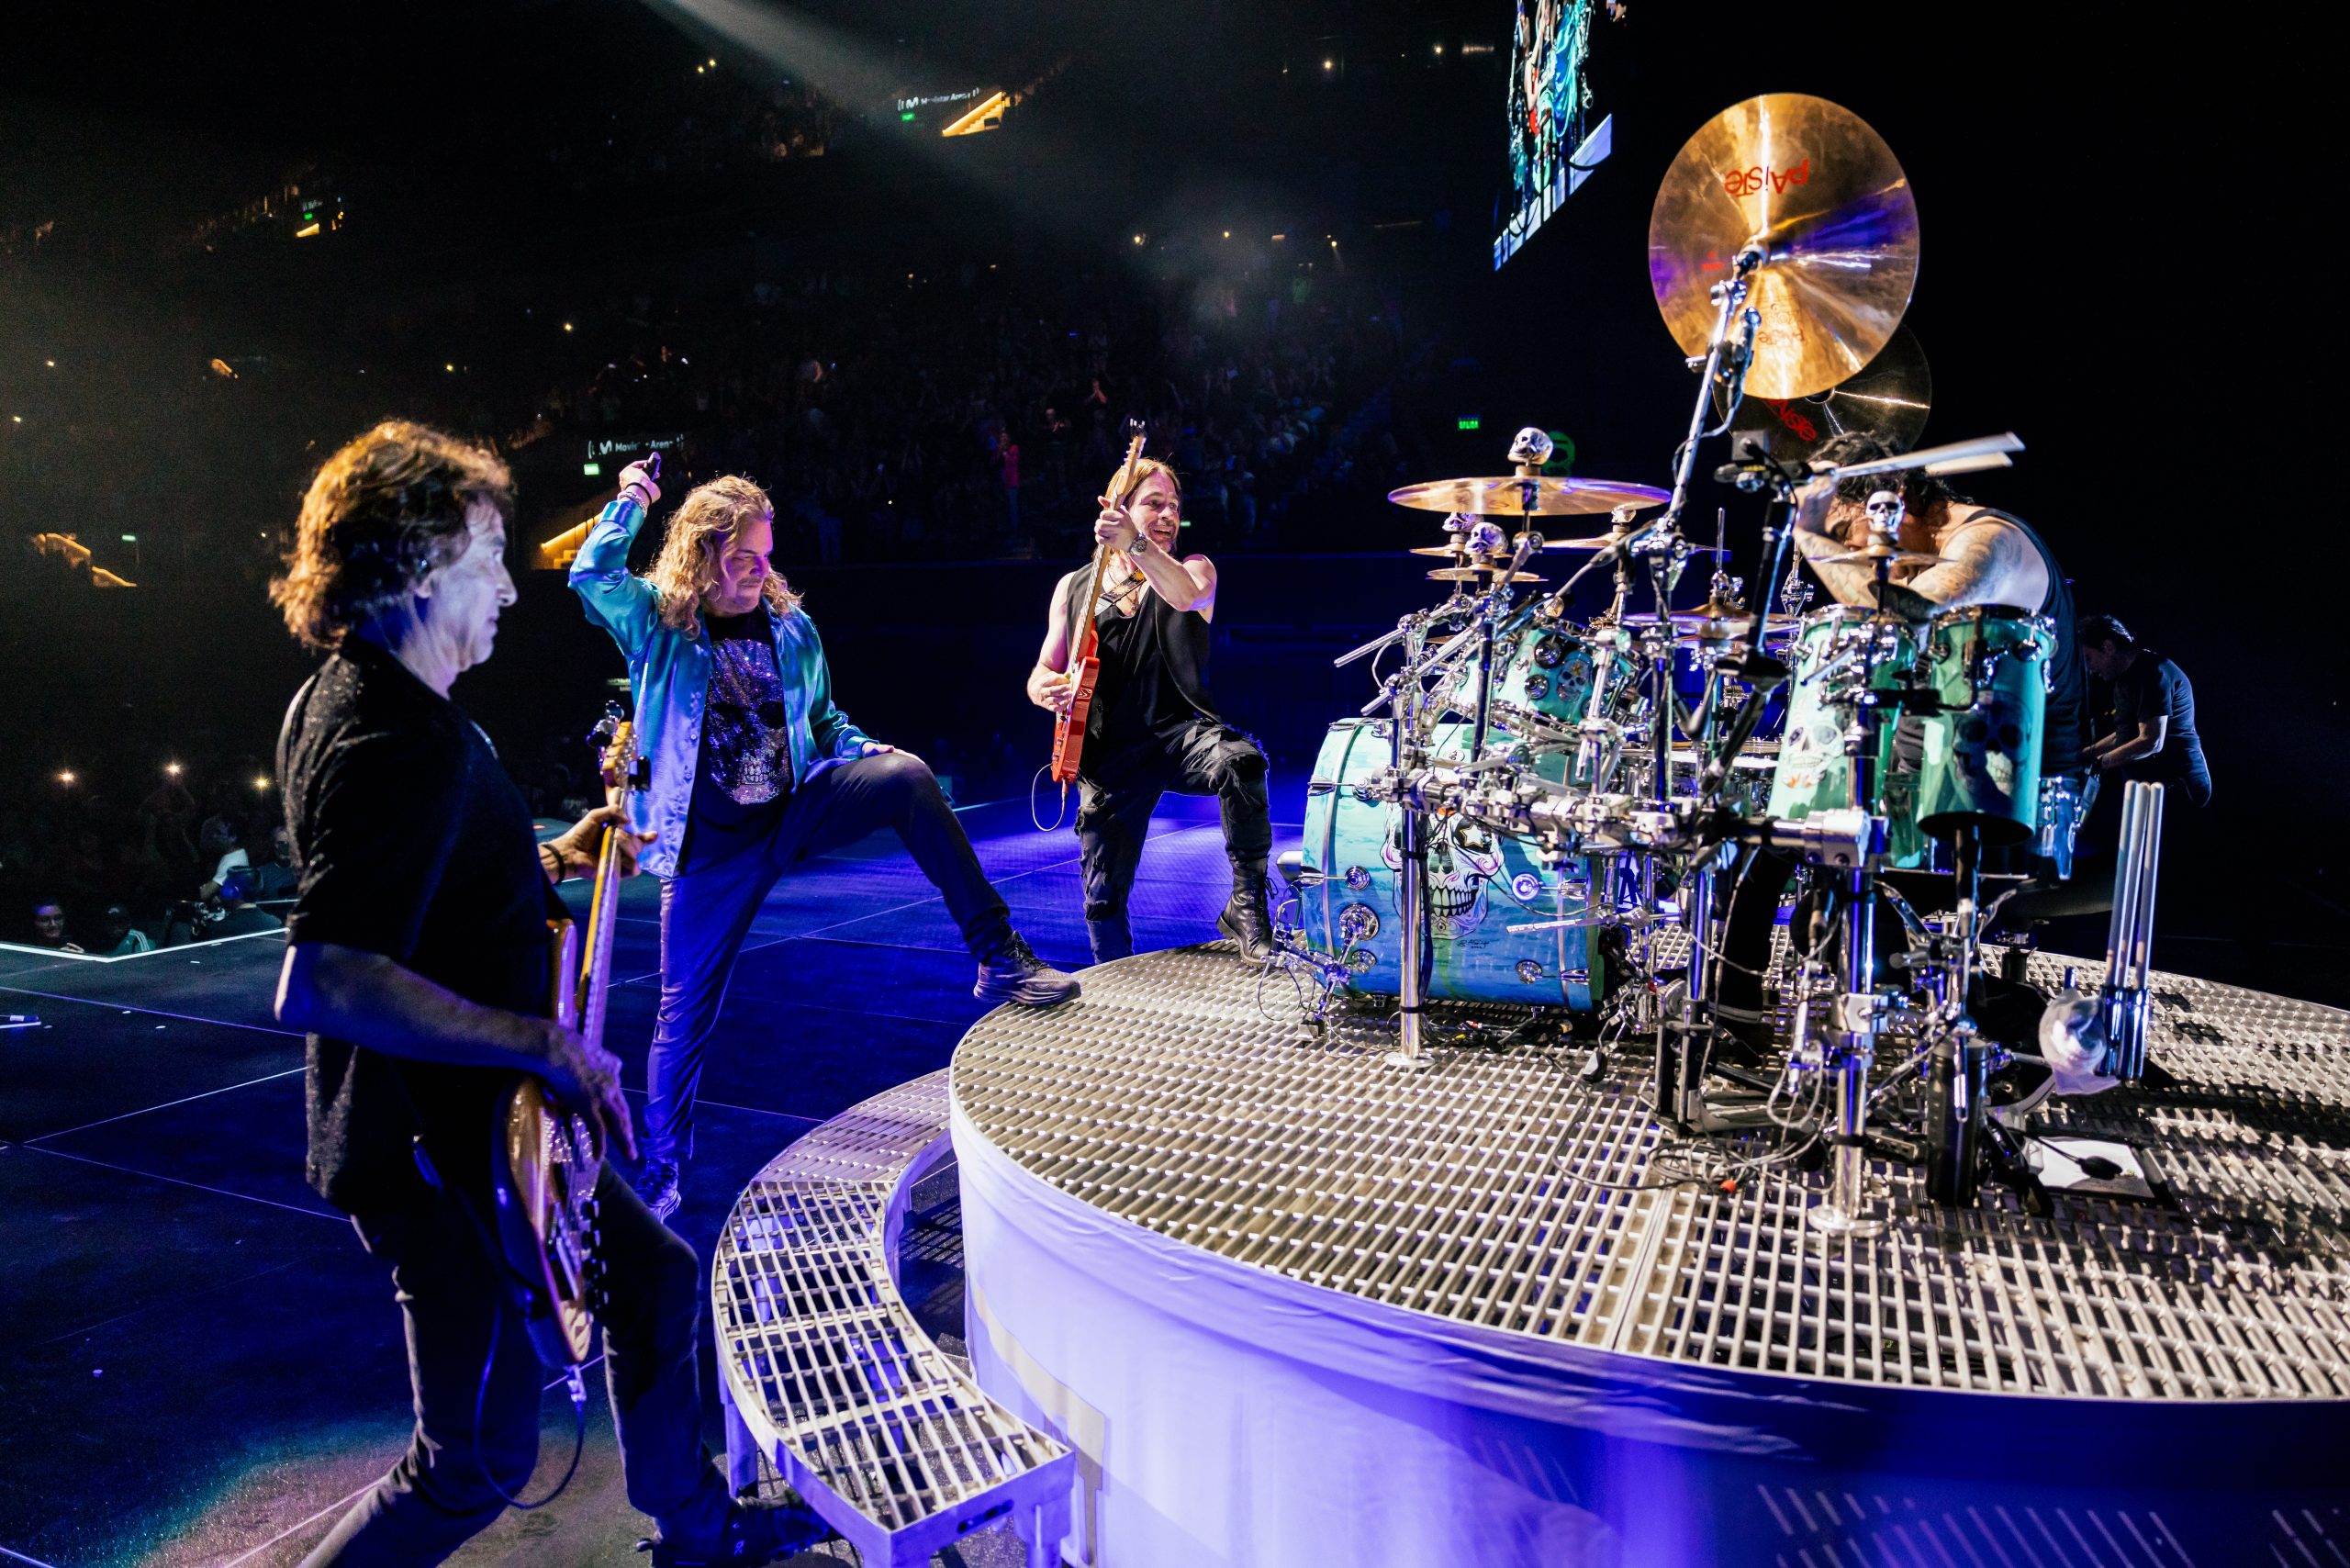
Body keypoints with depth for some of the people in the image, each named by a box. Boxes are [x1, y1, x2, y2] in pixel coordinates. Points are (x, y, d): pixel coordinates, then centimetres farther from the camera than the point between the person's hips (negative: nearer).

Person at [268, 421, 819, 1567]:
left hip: (460, 1127, 11)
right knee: (481, 1456, 4)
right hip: (441, 1153, -10)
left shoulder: (341, 697, 7)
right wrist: (544, 1043, -29)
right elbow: (318, 984, -37)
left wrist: (553, 861, 11)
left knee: (657, 1282, 22)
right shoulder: (406, 742, -27)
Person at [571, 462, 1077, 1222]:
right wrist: (632, 501, -16)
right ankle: (662, 1169, 25)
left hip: (795, 809, 2)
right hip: (710, 845, -2)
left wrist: (865, 753, -3)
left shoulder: (790, 626, 7)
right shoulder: (657, 623, -2)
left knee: (907, 777, -24)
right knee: (685, 1010, 2)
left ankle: (999, 959, -23)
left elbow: (823, 718, 15)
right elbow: (591, 574, -21)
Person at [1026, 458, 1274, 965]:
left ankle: (1247, 903, -20)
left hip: (1180, 732, -2)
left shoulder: (1194, 569, 5)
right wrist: (1044, 688, -13)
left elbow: (1186, 596, -21)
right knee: (1103, 899, -1)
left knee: (1241, 760, -36)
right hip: (1107, 754, 2)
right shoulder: (1074, 587, 11)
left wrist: (1136, 544, -38)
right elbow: (1042, 670, 13)